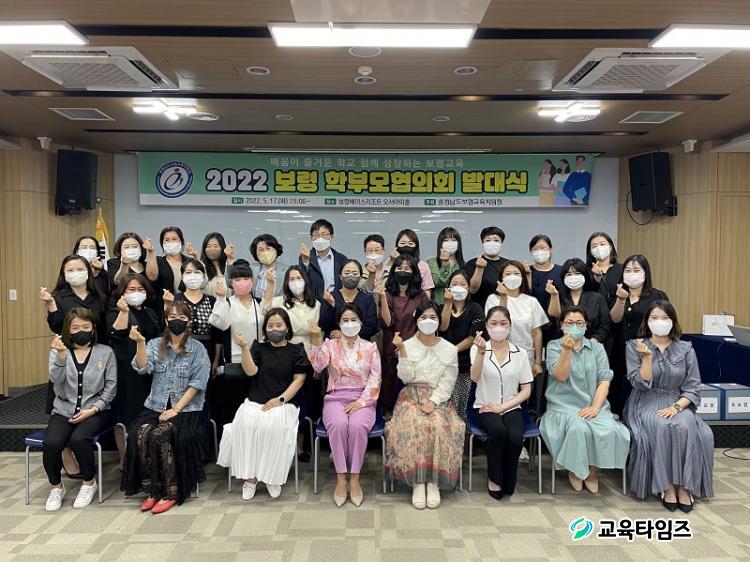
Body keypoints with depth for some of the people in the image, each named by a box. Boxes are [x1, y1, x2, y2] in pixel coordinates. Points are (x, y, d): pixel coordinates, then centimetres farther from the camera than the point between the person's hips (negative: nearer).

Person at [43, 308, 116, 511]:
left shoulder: (105, 352, 3)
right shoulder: (58, 351, 6)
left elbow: (111, 387, 1)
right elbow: (55, 380, -12)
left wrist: (93, 409, -11)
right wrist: (61, 356, -29)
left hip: (95, 410, -2)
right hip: (64, 410, 2)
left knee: (78, 439, -30)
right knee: (51, 443, -25)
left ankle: (89, 483, -2)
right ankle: (56, 487, 3)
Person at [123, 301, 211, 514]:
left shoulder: (198, 349, 0)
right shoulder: (156, 345, 9)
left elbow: (197, 383, -7)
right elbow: (142, 368, -7)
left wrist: (176, 409, -14)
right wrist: (140, 343, -23)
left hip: (186, 408, -3)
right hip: (156, 406, 3)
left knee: (161, 436, -28)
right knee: (139, 434, -24)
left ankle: (171, 492, -13)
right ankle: (152, 490, -9)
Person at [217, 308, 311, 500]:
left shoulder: (296, 350, 9)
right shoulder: (259, 347, 14)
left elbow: (299, 379, 1)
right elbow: (251, 371, -1)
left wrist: (280, 399, -11)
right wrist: (245, 348, -15)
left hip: (283, 403, -2)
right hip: (255, 402, 2)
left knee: (274, 425, -33)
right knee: (246, 424, -29)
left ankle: (273, 476, -12)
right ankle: (249, 476, -15)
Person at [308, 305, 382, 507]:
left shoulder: (370, 347, 10)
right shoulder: (330, 345, 9)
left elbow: (375, 378, 2)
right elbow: (318, 366, -9)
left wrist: (361, 402, -11)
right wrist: (317, 341, -23)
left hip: (362, 400, 0)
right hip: (336, 399, 0)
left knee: (358, 426, -32)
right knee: (338, 424, -32)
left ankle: (354, 479, -18)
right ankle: (341, 479, -20)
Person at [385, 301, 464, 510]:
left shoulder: (450, 349, 6)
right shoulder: (407, 345, 5)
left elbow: (447, 383, 1)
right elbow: (406, 377, -5)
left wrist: (433, 402, -14)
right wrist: (402, 350, -14)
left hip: (438, 399, 1)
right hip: (412, 397, 0)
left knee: (439, 427, -31)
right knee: (414, 427, -31)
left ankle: (434, 482, -20)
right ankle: (417, 482, -22)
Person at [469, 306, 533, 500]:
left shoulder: (520, 353, 5)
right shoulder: (478, 349, 0)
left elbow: (526, 391, 4)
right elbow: (475, 378, -19)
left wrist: (502, 406, -9)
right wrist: (481, 352, -36)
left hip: (511, 408, 2)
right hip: (485, 408, -1)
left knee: (515, 438, -28)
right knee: (499, 431, -32)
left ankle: (508, 483, -2)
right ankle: (494, 479, -7)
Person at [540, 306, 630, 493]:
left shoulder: (597, 347, 9)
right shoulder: (554, 346, 2)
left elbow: (604, 380, 2)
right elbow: (561, 376, -13)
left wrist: (595, 407, -11)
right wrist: (566, 350, -26)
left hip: (594, 406, 3)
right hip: (564, 406, -2)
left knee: (610, 430, -27)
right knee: (578, 428, -33)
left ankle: (592, 469, 1)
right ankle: (574, 468, -2)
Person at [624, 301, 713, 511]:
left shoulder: (686, 349, 7)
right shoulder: (634, 346, 2)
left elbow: (693, 387, 2)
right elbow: (640, 383, -7)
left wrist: (676, 407, -15)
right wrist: (647, 357, -20)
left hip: (678, 404, 2)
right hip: (646, 403, -1)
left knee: (685, 427, -32)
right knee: (660, 427, -33)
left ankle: (684, 486, -21)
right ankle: (667, 486, -21)